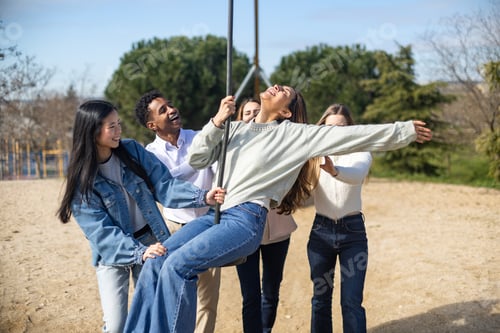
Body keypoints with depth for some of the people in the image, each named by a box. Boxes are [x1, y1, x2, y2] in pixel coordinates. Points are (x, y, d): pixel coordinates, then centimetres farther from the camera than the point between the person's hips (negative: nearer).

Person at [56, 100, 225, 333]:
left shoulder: (132, 150, -7)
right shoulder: (81, 179, -16)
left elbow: (163, 185, -10)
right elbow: (101, 231, -20)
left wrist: (202, 196, -26)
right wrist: (139, 252, -32)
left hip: (149, 241, 3)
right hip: (112, 253, -3)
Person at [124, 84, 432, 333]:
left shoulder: (295, 134, 2)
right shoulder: (236, 129, 17)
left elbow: (350, 135, 1)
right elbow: (197, 158, 12)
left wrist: (404, 131, 2)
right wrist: (218, 121, 0)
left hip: (246, 220, -5)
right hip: (214, 214, 6)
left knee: (178, 265, -25)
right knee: (156, 262, -11)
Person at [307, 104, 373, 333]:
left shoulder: (360, 154, -5)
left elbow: (356, 174, -27)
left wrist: (333, 169, -50)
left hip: (353, 231, -1)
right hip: (321, 230, 2)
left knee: (352, 302, -2)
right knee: (320, 298, 9)